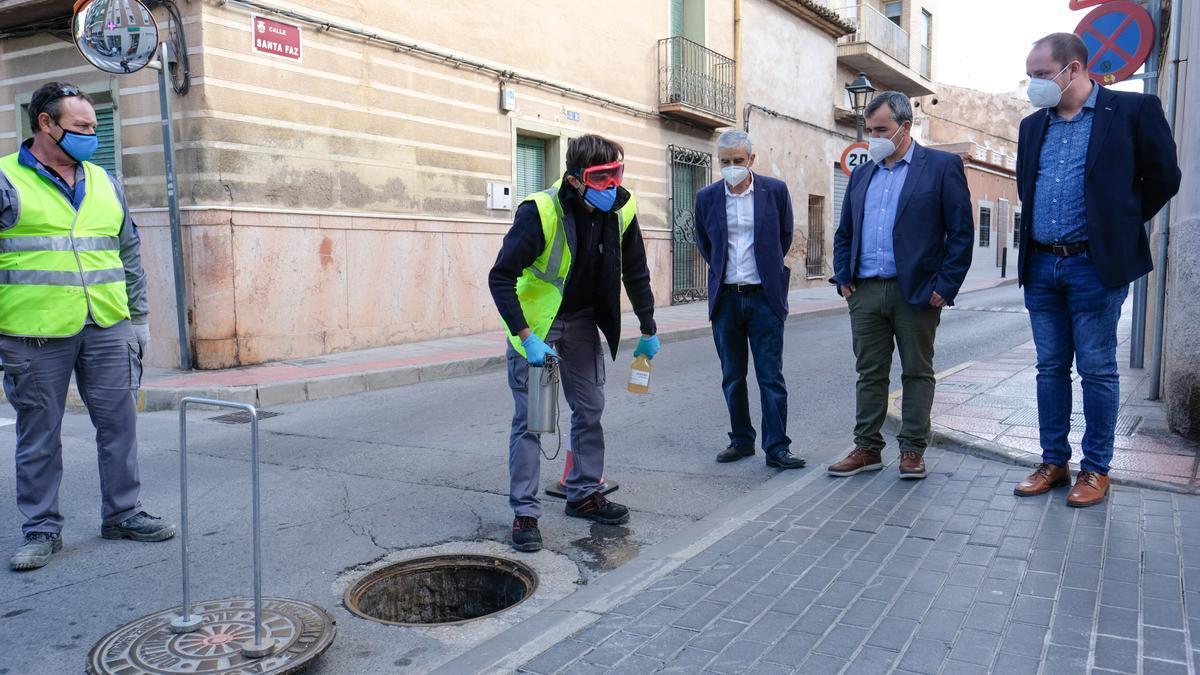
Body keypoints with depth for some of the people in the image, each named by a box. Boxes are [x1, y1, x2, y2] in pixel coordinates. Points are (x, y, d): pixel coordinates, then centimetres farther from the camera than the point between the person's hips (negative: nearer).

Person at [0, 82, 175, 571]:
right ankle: (42, 530, 19)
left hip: (107, 329, 4)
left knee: (119, 424, 8)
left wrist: (138, 316, 15)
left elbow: (130, 256, 18)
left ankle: (122, 513, 22)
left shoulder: (104, 183, 14)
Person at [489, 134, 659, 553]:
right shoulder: (540, 211, -27)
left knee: (590, 409, 10)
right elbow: (501, 278, -25)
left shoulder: (622, 210, -10)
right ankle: (524, 512, 5)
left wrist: (648, 330, 8)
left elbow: (635, 273, 4)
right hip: (536, 321, -5)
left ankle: (584, 495, 26)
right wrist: (525, 336, -30)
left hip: (581, 321, 6)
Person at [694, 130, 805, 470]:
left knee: (771, 376, -2)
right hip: (725, 298, 2)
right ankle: (741, 440, 21)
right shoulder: (707, 197, 3)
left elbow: (785, 236, 13)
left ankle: (777, 447, 4)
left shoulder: (776, 190, -2)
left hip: (764, 297, -2)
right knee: (732, 377, 10)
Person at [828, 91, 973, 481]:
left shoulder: (942, 166, -1)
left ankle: (913, 450, 16)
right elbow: (844, 233, 19)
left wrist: (945, 286, -10)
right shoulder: (862, 174, 14)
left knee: (917, 373, 6)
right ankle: (867, 449, 17)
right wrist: (843, 277, 6)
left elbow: (962, 232, -5)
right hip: (865, 292, 5)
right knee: (869, 375, 9)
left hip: (916, 292, -4)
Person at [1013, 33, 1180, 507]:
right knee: (1050, 368, 9)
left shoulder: (1133, 110, -4)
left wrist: (1120, 223, 8)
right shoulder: (1033, 125, 12)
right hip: (1041, 266, 5)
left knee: (1097, 371, 2)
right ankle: (1054, 462, 18)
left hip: (1095, 266, -5)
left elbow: (1163, 177, 2)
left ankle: (1096, 469, 12)